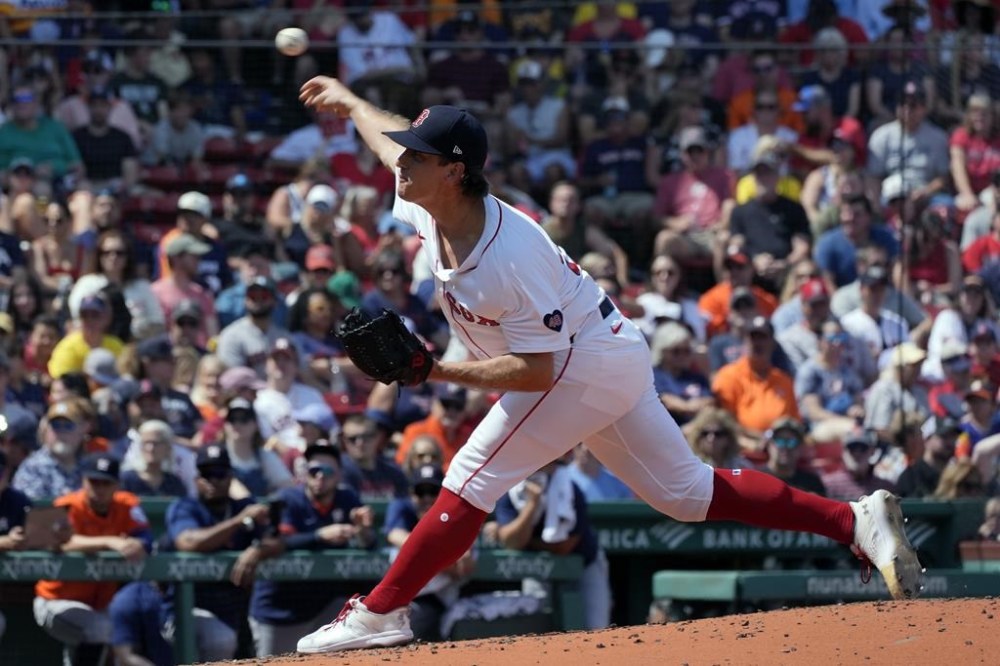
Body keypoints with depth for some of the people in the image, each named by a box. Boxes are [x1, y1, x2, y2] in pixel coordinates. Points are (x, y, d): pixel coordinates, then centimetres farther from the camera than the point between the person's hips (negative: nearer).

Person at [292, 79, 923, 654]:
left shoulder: (509, 258, -32)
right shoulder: (432, 206, -7)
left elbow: (536, 371, -29)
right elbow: (396, 139, 16)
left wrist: (438, 372, -29)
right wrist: (349, 101, 33)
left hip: (585, 365, -10)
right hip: (610, 359, 10)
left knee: (474, 478, -13)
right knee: (687, 492, 12)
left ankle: (379, 614, -8)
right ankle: (856, 521, 12)